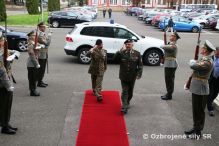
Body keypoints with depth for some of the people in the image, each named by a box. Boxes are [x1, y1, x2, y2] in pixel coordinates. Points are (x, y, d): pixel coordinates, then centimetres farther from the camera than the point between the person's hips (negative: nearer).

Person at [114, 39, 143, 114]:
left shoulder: (137, 54, -2)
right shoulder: (122, 53, -3)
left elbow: (140, 65, 1)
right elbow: (115, 59, -17)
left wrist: (139, 74, -9)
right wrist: (121, 51, -24)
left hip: (132, 77, 2)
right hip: (123, 77, -1)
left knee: (130, 92, 16)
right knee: (124, 92, -4)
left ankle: (127, 102, 40)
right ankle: (124, 107, -2)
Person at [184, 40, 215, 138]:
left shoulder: (207, 62, -22)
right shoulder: (203, 59, 10)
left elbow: (193, 66, -29)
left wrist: (192, 61, -9)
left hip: (200, 90, -9)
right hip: (196, 88, 9)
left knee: (199, 111, 3)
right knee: (196, 111, 18)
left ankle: (198, 132, 14)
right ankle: (195, 128, 32)